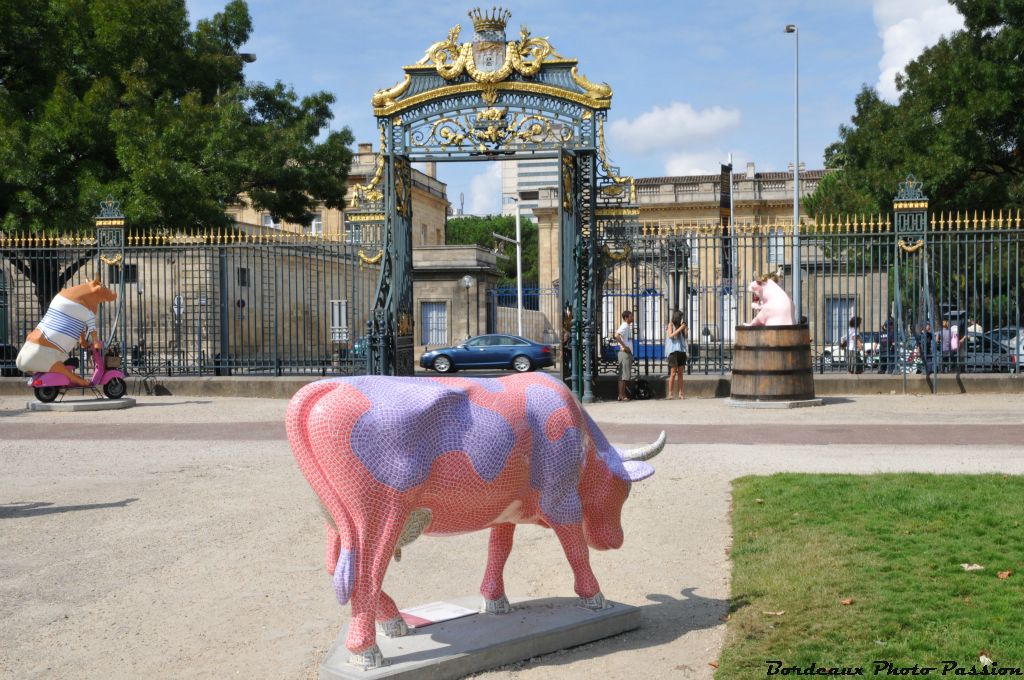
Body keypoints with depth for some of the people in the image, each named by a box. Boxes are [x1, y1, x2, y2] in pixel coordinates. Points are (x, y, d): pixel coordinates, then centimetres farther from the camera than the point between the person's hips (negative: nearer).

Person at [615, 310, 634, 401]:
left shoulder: (627, 327, 16)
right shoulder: (624, 327, -14)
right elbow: (616, 335, -30)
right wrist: (624, 346, -23)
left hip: (628, 353, 10)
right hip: (625, 353, -10)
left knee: (623, 376, 10)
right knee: (623, 376, -8)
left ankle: (622, 395, 12)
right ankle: (621, 396, -7)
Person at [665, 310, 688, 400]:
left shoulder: (680, 325, 15)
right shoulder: (671, 324, 1)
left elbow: (684, 338, 18)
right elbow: (670, 336, -13)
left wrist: (685, 330, 2)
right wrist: (680, 329, -14)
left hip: (681, 351, 6)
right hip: (673, 351, -6)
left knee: (680, 373, 4)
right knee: (673, 373, -7)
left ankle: (680, 394, 4)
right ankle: (669, 394, -3)